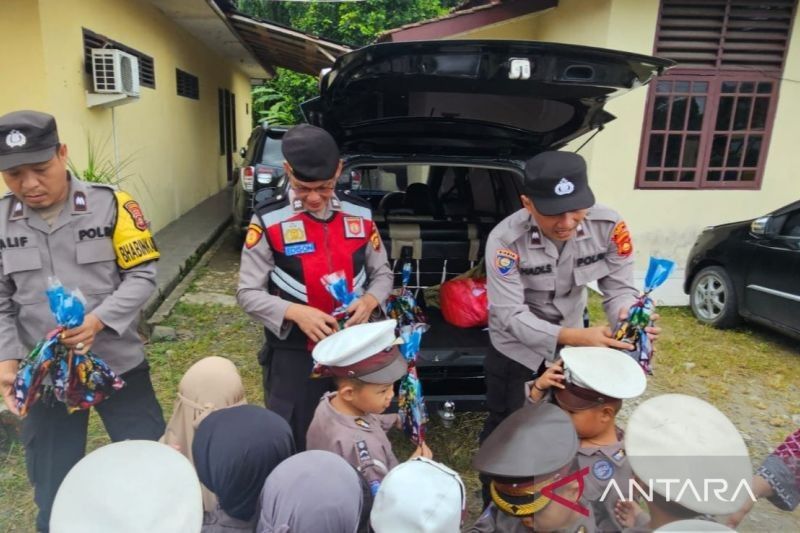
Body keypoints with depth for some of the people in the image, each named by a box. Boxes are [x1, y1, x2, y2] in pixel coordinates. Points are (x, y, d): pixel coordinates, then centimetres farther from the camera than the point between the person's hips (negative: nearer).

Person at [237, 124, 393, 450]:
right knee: (294, 445, 15)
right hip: (294, 358, -3)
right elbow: (248, 293, -9)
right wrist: (296, 313, -25)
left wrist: (369, 301, -13)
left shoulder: (360, 215, -2)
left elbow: (382, 273, 9)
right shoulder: (268, 221, -13)